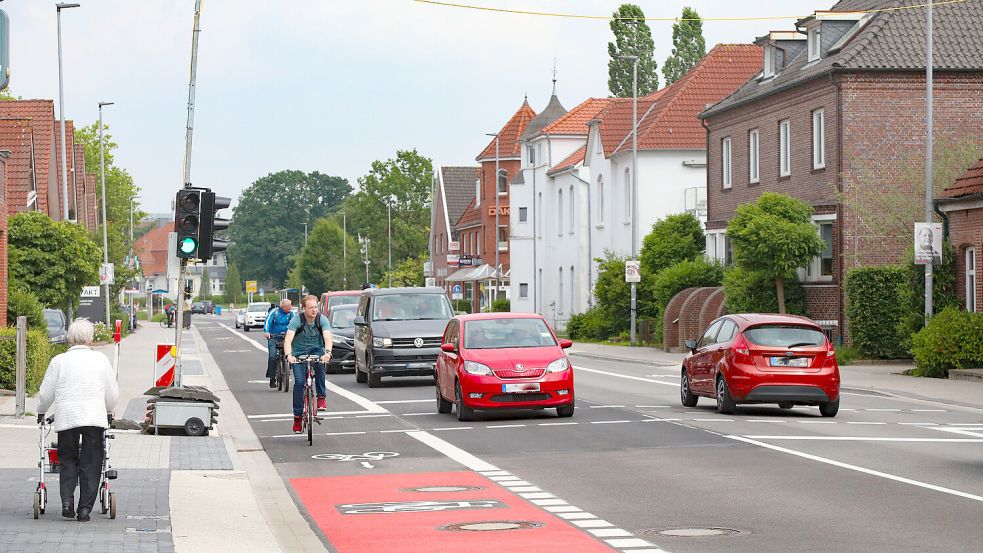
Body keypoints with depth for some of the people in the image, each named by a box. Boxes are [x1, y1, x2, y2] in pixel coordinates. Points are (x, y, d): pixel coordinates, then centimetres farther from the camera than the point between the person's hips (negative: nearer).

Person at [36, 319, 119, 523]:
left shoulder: (59, 361, 4)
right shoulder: (100, 359, 6)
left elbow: (46, 393, 8)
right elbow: (113, 394, 11)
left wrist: (41, 412, 28)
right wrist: (109, 411, 32)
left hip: (66, 418, 0)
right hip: (95, 418, 0)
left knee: (68, 460, 13)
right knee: (91, 464, 6)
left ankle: (67, 501, -5)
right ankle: (85, 508, 2)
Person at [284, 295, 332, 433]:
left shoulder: (322, 319, -15)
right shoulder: (296, 320, -18)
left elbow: (327, 337, -28)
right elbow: (288, 340, -30)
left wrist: (327, 353, -48)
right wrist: (288, 355, -49)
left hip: (316, 349, 1)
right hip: (298, 352, -1)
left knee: (319, 364, -34)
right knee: (299, 381, -17)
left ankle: (321, 397, -20)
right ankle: (297, 416, -6)